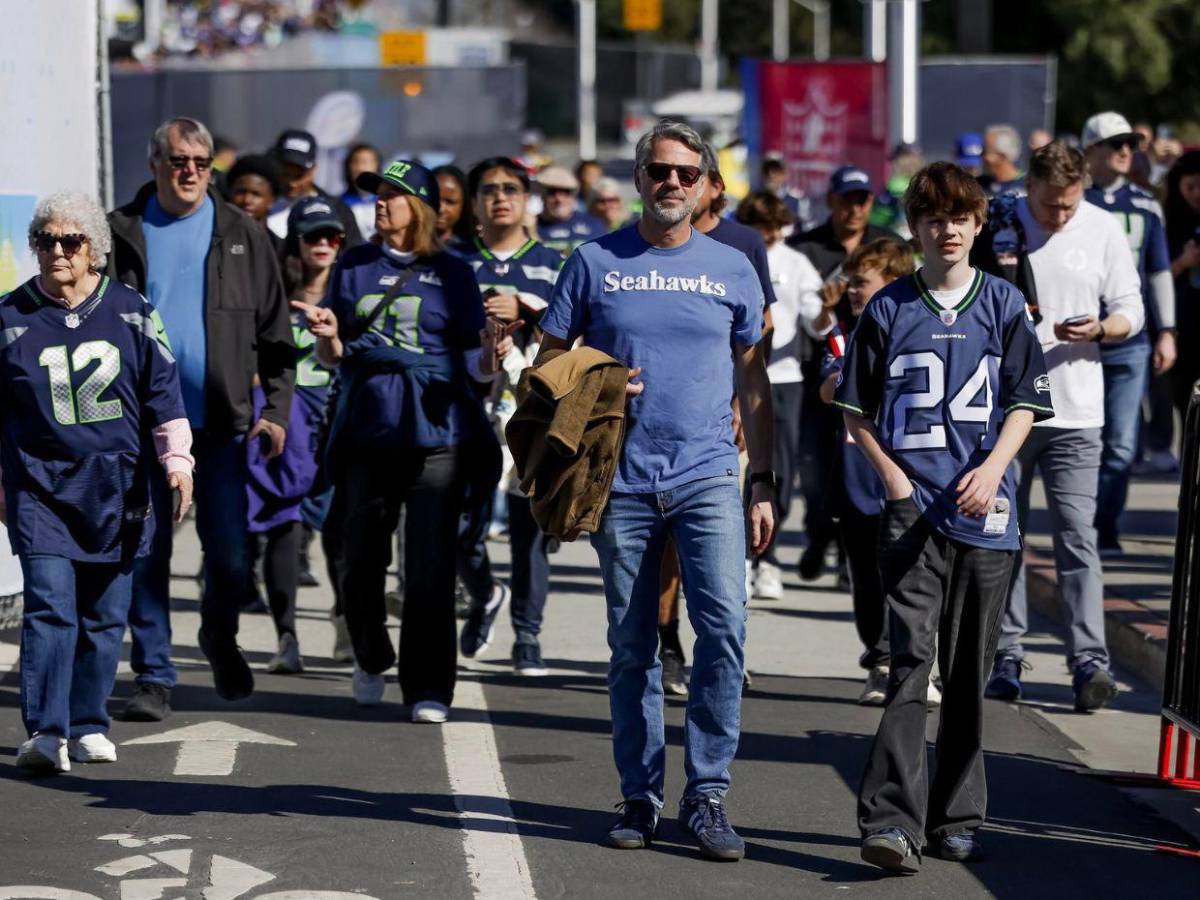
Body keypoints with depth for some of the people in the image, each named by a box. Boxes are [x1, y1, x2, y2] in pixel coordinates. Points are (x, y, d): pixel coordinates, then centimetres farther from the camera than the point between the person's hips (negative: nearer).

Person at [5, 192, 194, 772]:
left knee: (105, 615, 6)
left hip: (117, 487, 2)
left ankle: (88, 726, 17)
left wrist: (177, 461, 1)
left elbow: (162, 391, 8)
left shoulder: (130, 312, 4)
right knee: (48, 607, -14)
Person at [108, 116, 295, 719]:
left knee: (229, 555, 2)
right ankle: (153, 676, 9)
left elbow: (274, 334, 8)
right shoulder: (120, 234, 5)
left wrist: (276, 410, -2)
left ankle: (220, 640, 31)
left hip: (221, 421, 0)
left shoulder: (243, 237, 7)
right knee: (146, 554, 0)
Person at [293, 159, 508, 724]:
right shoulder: (355, 266, 12)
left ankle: (428, 689, 1)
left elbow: (473, 360, 3)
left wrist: (492, 356, -18)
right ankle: (370, 659, 30)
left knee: (430, 564, -5)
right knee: (359, 556, 5)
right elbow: (333, 356, 12)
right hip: (366, 428, 3)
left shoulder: (451, 273, 6)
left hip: (436, 428, -2)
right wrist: (328, 336, -9)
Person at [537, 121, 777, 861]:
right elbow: (550, 359, 10)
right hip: (623, 480, 0)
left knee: (725, 626, -15)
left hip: (709, 474, 0)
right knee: (632, 647, 7)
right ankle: (640, 797, 17)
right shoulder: (596, 262, 4)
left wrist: (765, 483, 8)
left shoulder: (732, 269, 7)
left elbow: (753, 379, 12)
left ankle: (708, 793, -7)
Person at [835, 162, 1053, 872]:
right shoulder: (889, 310, 6)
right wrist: (892, 474, -4)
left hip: (983, 508, 2)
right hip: (912, 505, -2)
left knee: (969, 670, 7)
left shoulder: (1004, 305, 7)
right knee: (913, 658, -13)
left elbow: (1025, 402, 6)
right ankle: (893, 818, -18)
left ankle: (956, 818, 16)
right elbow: (858, 409, 10)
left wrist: (994, 467, -10)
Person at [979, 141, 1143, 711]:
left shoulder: (1103, 231, 3)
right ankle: (1005, 657, 12)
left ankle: (1089, 659, -10)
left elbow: (1131, 312, 8)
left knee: (1076, 536, -7)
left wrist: (1099, 329, -12)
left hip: (1074, 413, -1)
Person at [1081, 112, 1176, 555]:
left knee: (1121, 444, 1)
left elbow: (1159, 273, 16)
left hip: (1130, 345, 3)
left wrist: (1166, 332, 10)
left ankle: (1106, 527, 10)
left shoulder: (1145, 207, 10)